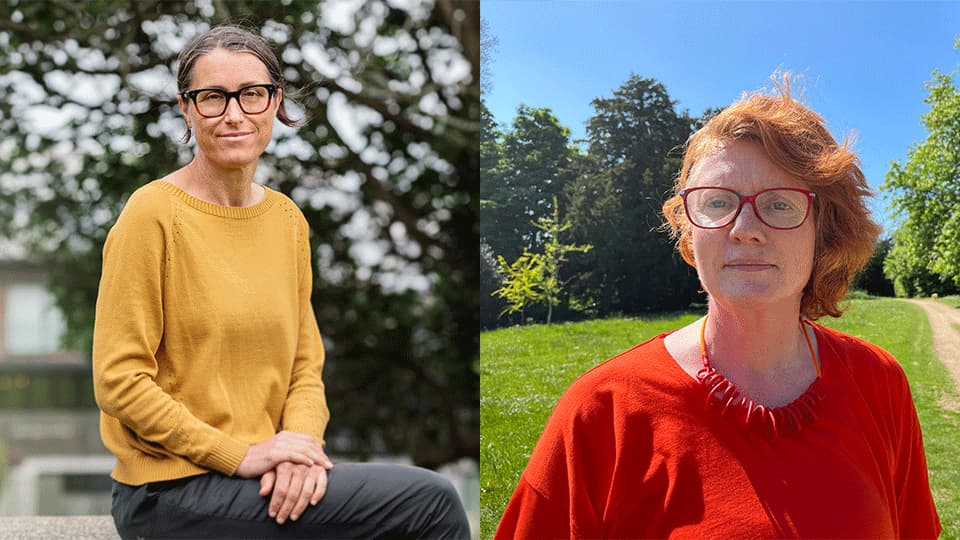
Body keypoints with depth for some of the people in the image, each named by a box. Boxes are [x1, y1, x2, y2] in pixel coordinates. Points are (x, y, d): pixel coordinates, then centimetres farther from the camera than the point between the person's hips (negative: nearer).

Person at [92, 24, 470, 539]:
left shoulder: (288, 219, 9)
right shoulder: (153, 213, -11)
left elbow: (305, 362, 11)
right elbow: (118, 380, -14)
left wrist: (299, 443, -8)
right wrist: (241, 455, -17)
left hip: (261, 475, 6)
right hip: (173, 491, -6)